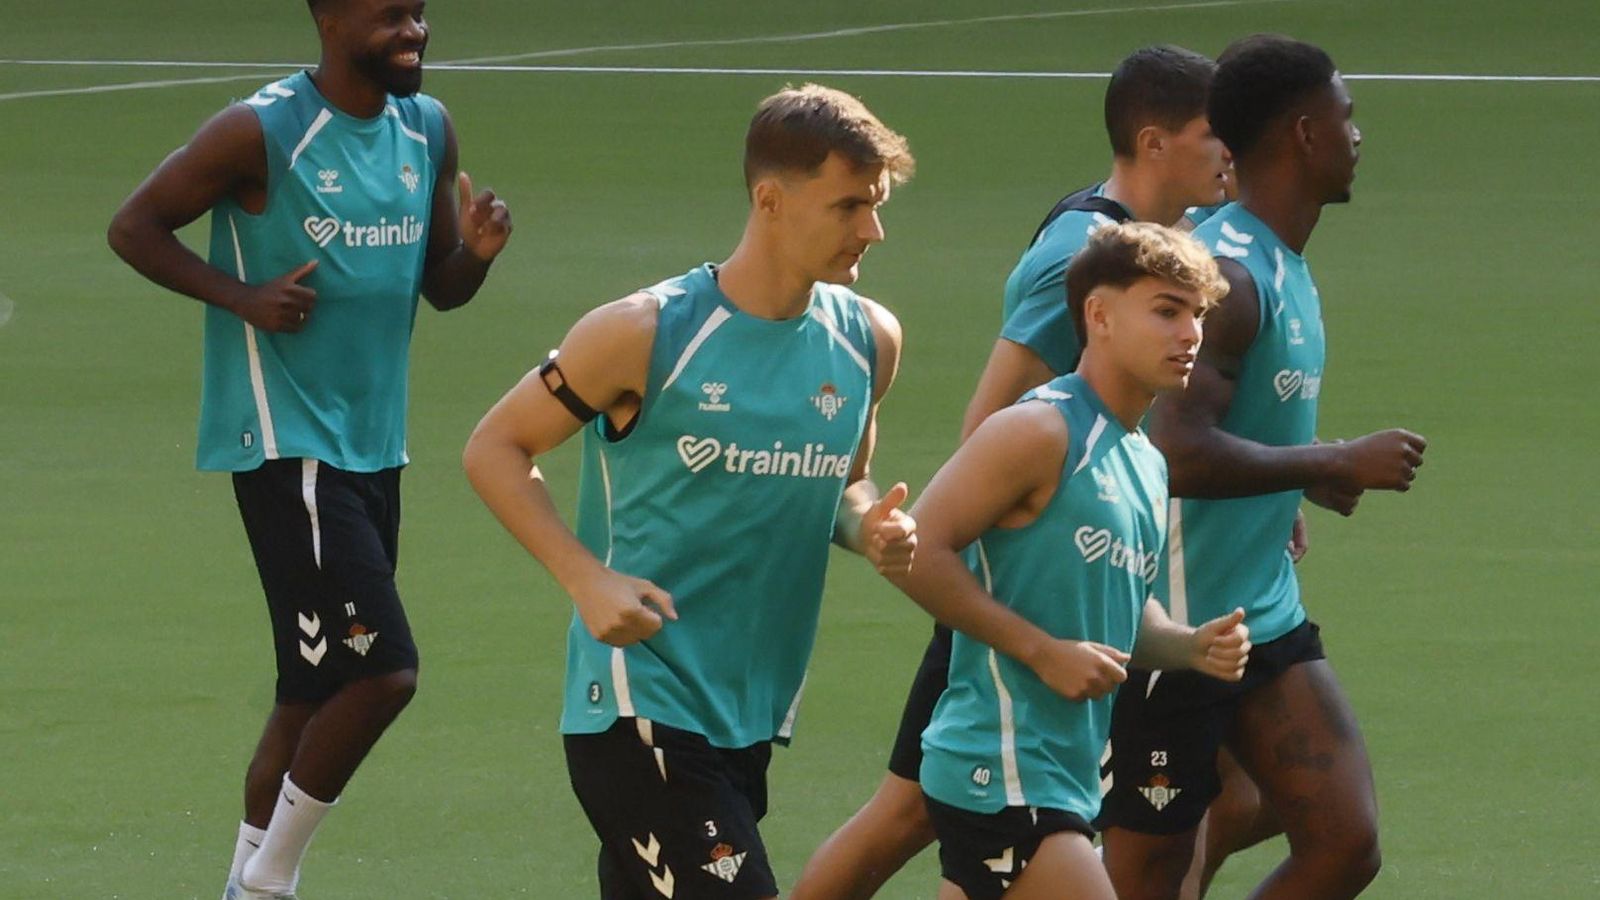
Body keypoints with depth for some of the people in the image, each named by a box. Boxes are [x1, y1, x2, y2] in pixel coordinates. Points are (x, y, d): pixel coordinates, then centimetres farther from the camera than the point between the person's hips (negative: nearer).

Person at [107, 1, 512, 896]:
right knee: (382, 671, -15)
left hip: (375, 446, 8)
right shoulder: (262, 133, -13)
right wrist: (240, 296, -18)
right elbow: (135, 227, -6)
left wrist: (477, 252, -6)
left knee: (318, 692, 12)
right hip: (286, 445, -8)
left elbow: (441, 287, 17)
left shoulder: (429, 130, 9)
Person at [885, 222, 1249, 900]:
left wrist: (1191, 647, 7)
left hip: (1063, 783, 9)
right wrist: (1043, 651, -18)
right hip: (1000, 769, -9)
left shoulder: (1147, 464, 17)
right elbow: (917, 552, -17)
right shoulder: (1040, 432, -11)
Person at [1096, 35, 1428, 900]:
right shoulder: (1227, 275, -20)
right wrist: (1337, 462, -21)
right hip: (1175, 632, -9)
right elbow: (1179, 455, -30)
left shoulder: (1284, 269, 12)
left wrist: (1309, 476, 11)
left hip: (1265, 624, 9)